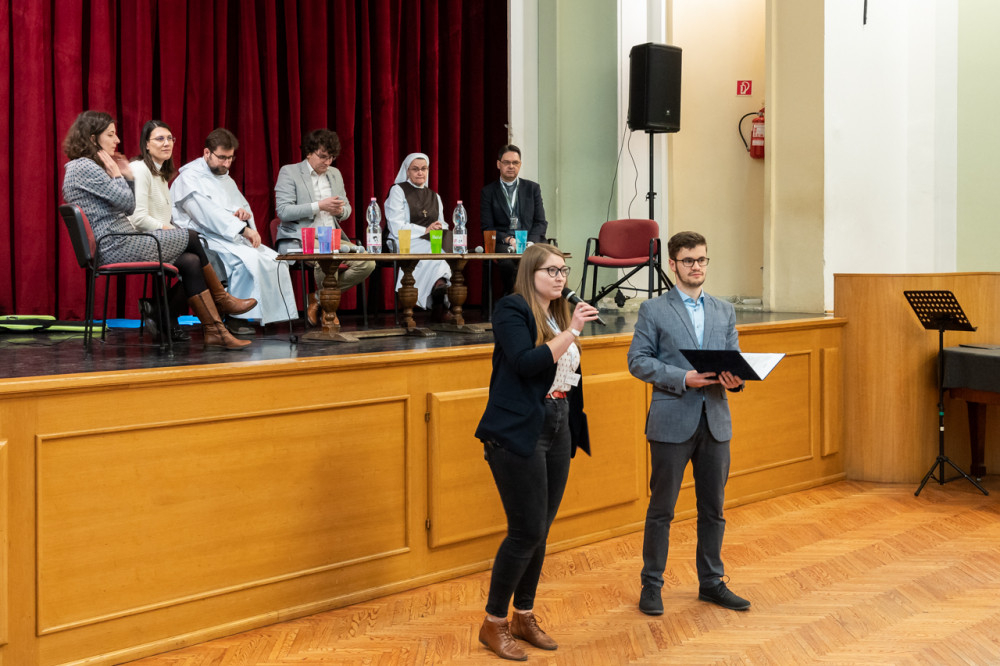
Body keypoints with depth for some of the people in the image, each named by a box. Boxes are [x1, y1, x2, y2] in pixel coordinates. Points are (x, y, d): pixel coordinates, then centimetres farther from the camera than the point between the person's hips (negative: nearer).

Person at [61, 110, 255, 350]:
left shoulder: (91, 167, 20)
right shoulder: (84, 168, -13)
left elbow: (126, 209, 21)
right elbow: (128, 203, -16)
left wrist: (126, 177, 13)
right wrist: (116, 174, -4)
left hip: (115, 246, 10)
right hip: (117, 247, -10)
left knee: (190, 262, -2)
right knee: (190, 238, -2)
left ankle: (215, 331, -5)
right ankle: (221, 299, 15)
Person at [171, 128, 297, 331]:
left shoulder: (226, 179, 23)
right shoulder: (189, 176, -5)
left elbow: (243, 206, 26)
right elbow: (207, 213, -19)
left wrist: (244, 213, -3)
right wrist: (244, 230, -26)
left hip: (231, 236, 8)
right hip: (203, 239, -8)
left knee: (274, 260, -13)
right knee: (247, 258, -33)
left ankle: (273, 314, -15)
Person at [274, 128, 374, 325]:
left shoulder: (335, 174, 19)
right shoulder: (289, 172, 0)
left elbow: (347, 208, 25)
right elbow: (283, 211, -11)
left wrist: (341, 210, -2)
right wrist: (319, 206, -17)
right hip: (299, 241, -6)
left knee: (368, 263, -18)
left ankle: (318, 298, -2)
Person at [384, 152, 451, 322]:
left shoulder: (434, 196, 25)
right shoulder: (398, 190, 7)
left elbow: (442, 225, 20)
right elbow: (396, 228, -4)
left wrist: (439, 229, -6)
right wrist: (425, 230, -11)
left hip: (430, 244, 4)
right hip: (404, 246, -4)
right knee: (431, 252, -37)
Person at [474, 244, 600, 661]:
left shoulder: (558, 314, 13)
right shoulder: (512, 310, -8)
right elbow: (527, 363, -23)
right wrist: (570, 331, -23)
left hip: (557, 433, 7)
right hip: (519, 434, -7)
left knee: (539, 531, 11)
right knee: (526, 531, -6)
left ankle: (524, 617, 25)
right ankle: (493, 623, 9)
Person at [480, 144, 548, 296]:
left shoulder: (533, 188, 17)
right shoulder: (488, 191, 12)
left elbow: (541, 222, 11)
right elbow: (487, 228, 5)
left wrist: (530, 242, -9)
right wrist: (508, 239, -12)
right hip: (503, 244, -1)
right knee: (508, 263, -37)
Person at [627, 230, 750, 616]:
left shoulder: (724, 312, 14)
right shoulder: (653, 310, 0)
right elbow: (638, 361, -6)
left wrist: (734, 379, -11)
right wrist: (683, 378, -17)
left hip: (715, 422, 4)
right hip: (672, 422, -4)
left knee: (713, 508, 11)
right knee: (661, 508, 3)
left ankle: (711, 582, 25)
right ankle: (651, 585, 15)